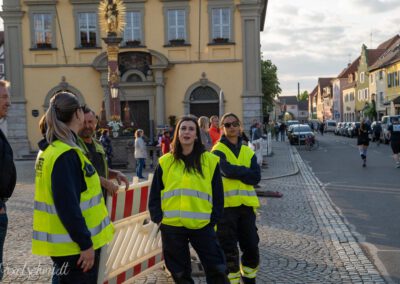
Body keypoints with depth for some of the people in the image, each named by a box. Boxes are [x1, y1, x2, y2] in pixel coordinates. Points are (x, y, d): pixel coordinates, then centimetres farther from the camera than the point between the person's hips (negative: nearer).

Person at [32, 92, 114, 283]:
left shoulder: (51, 150, 9)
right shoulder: (66, 155, -21)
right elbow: (68, 206, -24)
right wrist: (85, 243, -20)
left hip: (65, 241, 10)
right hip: (74, 244, -10)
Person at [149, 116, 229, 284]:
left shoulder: (210, 161, 2)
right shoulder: (165, 162, 5)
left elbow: (218, 195, 4)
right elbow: (155, 194, 8)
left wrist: (213, 219, -2)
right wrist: (158, 218, -1)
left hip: (202, 225, -1)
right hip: (171, 226, 2)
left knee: (216, 268, 2)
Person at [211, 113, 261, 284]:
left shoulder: (248, 152, 13)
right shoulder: (218, 150, 0)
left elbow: (256, 177, -1)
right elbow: (226, 170, -20)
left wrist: (236, 171, -10)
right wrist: (245, 171, -6)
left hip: (246, 205, 5)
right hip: (226, 206, -4)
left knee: (251, 248, 10)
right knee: (229, 251, 1)